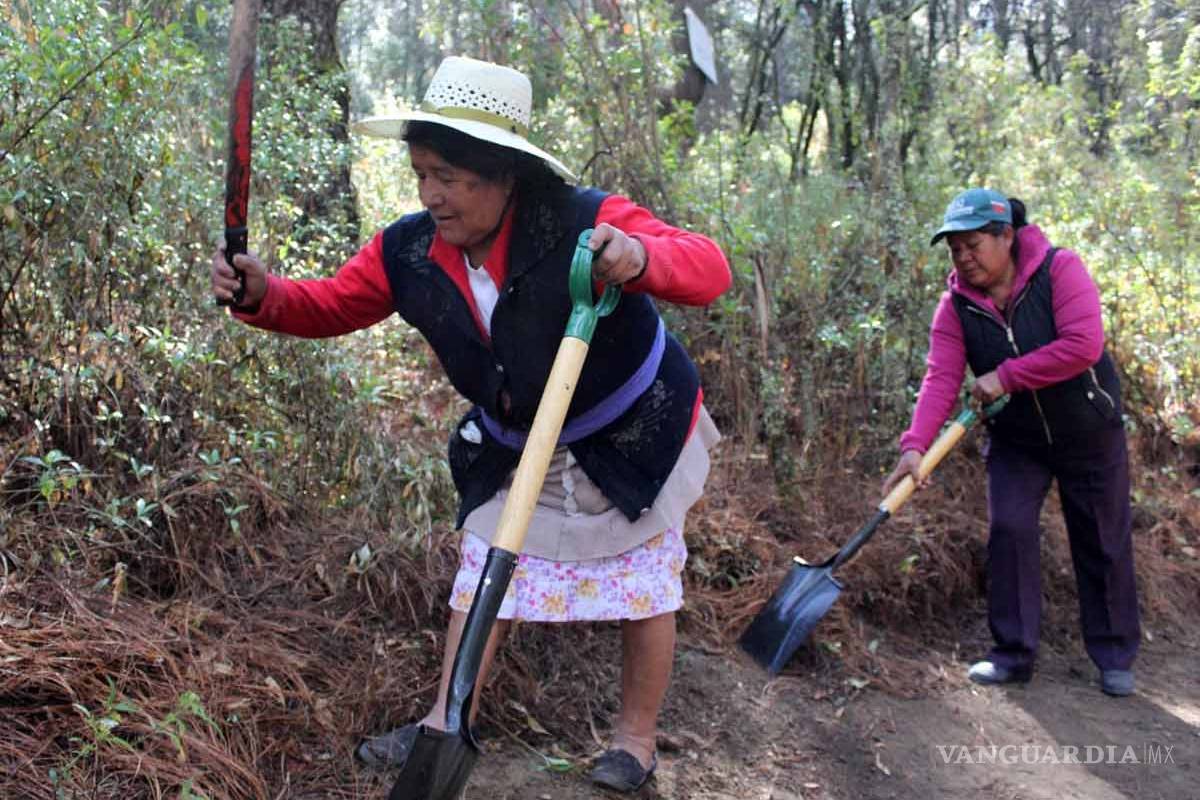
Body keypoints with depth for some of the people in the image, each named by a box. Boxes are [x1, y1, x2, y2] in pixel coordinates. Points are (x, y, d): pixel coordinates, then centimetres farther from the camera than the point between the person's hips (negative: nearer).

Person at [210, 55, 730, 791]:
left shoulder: (584, 223, -30)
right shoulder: (407, 251, -15)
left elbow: (709, 268, -36)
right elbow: (329, 307, -6)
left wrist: (641, 256, -59)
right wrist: (261, 295, -28)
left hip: (635, 440, -4)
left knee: (645, 587, 9)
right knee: (486, 576, 12)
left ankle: (637, 741, 28)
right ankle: (447, 725, 26)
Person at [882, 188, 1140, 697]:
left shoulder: (1060, 270, -20)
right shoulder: (957, 304, -10)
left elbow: (1083, 345, -31)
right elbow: (941, 377, -20)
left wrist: (1005, 377, -28)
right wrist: (915, 445, -35)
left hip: (1089, 433, -2)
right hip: (1016, 440, 3)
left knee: (1103, 544, 7)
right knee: (1008, 532, -7)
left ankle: (1115, 658, 22)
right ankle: (1014, 654, 6)